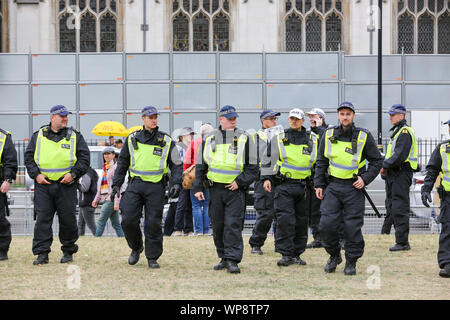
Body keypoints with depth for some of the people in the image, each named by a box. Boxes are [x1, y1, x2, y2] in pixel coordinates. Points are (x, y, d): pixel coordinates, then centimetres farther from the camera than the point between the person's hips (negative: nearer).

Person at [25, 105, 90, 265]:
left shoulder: (75, 136, 8)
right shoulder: (38, 136, 10)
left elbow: (84, 158, 5)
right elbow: (29, 157, 11)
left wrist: (73, 174, -8)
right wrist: (36, 174, -3)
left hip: (66, 185, -1)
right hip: (43, 185, 1)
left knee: (67, 220, 2)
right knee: (42, 219, -5)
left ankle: (68, 252, 16)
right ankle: (42, 254, -3)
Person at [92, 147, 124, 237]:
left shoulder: (115, 167, -7)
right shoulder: (105, 168, 19)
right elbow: (102, 185, 24)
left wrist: (116, 202, -19)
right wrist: (96, 199, 19)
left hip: (111, 199, -8)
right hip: (105, 199, 8)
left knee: (101, 221, -11)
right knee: (116, 223, 6)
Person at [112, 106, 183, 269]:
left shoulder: (166, 141, 5)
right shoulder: (132, 139, 9)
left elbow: (176, 165, 8)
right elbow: (122, 162, 16)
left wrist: (176, 184, -6)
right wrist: (116, 184, 11)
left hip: (155, 187, -1)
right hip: (135, 184, 1)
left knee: (153, 223, -2)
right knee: (128, 220, -5)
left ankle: (153, 258, 9)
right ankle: (136, 248, 19)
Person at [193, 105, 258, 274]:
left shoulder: (244, 138, 3)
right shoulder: (210, 139, 10)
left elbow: (253, 167, 3)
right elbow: (200, 165, 15)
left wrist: (239, 182, -10)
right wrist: (198, 187, 6)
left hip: (235, 189, -3)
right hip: (215, 189, 3)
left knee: (233, 225, -11)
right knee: (217, 226, 7)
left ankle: (233, 260, -11)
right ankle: (224, 258, 20)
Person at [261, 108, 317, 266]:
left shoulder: (313, 140, 12)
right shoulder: (278, 139, 8)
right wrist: (266, 178, -4)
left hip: (303, 186, 2)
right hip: (283, 185, -2)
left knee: (302, 221, 5)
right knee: (285, 220, -11)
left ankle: (296, 254, 14)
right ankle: (286, 254, -6)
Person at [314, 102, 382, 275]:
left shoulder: (364, 136, -1)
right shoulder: (329, 135, 6)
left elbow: (377, 161, 5)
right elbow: (321, 162, 14)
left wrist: (365, 179, -8)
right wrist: (318, 184, 8)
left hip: (354, 188, -2)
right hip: (333, 186, 2)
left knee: (352, 227, -2)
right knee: (327, 224, -6)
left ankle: (351, 262, 11)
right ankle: (334, 255, 15)